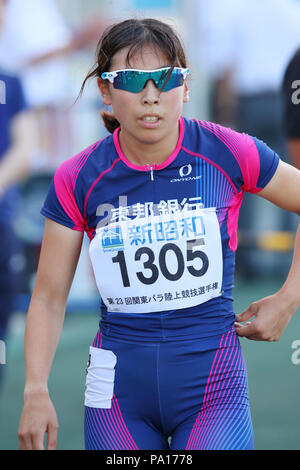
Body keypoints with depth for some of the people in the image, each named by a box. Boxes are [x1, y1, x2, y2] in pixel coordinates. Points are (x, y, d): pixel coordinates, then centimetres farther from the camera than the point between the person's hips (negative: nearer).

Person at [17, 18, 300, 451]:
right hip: (119, 380, 1)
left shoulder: (229, 154, -6)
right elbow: (49, 297, 1)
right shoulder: (79, 180, -3)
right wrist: (36, 391, -10)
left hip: (211, 382, -1)